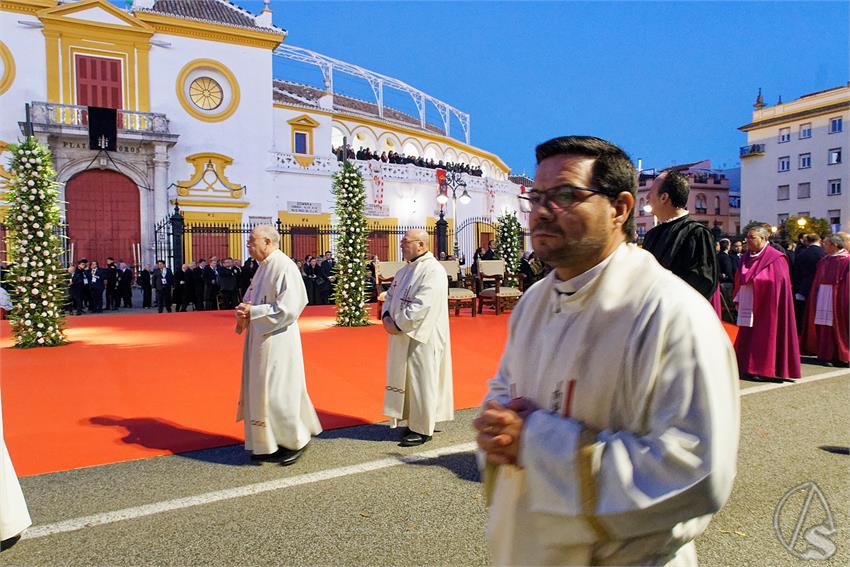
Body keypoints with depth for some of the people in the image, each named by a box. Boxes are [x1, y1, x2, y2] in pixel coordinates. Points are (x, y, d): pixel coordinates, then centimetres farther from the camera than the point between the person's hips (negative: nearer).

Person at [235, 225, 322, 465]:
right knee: (260, 392, 15)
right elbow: (250, 298, 19)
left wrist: (252, 312, -17)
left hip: (276, 341, -9)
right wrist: (243, 312, -3)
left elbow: (288, 308, -23)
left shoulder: (284, 267, -17)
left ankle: (296, 441, 18)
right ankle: (269, 443, 28)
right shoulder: (263, 267, 11)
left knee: (277, 393, 0)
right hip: (260, 340, 9)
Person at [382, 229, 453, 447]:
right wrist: (386, 316, -2)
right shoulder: (406, 269, 12)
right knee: (406, 379, 15)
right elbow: (391, 295, 16)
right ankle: (415, 421, 29)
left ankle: (423, 430, 15)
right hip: (403, 336, 9)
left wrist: (397, 325, -19)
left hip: (421, 337, -9)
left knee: (421, 382, 1)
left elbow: (421, 306, -24)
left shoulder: (433, 271, -17)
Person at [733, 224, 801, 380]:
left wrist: (753, 281, -15)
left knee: (764, 336, -2)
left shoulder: (775, 258, -8)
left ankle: (764, 370, 7)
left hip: (765, 306, -6)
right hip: (748, 305, 7)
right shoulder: (747, 257, 11)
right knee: (747, 337, 7)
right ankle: (749, 367, 16)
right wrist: (738, 300, 11)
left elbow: (778, 281, -13)